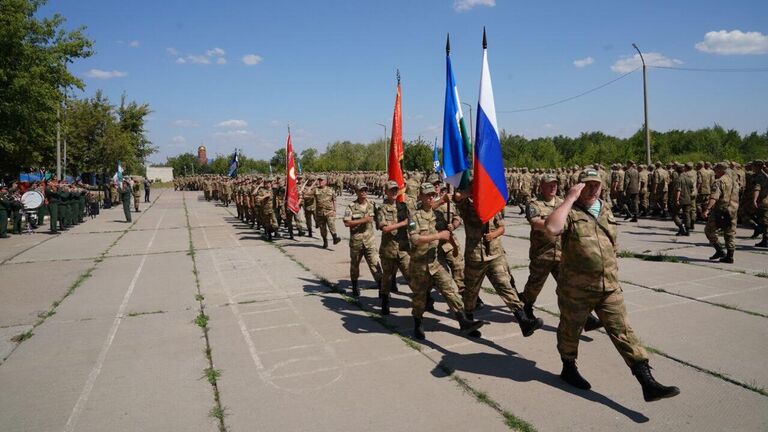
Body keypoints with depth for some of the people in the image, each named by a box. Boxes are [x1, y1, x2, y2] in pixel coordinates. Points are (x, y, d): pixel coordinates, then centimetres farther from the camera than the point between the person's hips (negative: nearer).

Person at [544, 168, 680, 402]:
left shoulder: (606, 209, 11)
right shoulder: (570, 211, -9)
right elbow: (551, 228, -33)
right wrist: (570, 198, -25)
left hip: (609, 287, 5)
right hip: (576, 288, -4)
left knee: (622, 331, 2)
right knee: (570, 330, 14)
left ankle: (648, 383, 3)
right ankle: (569, 369, 36)